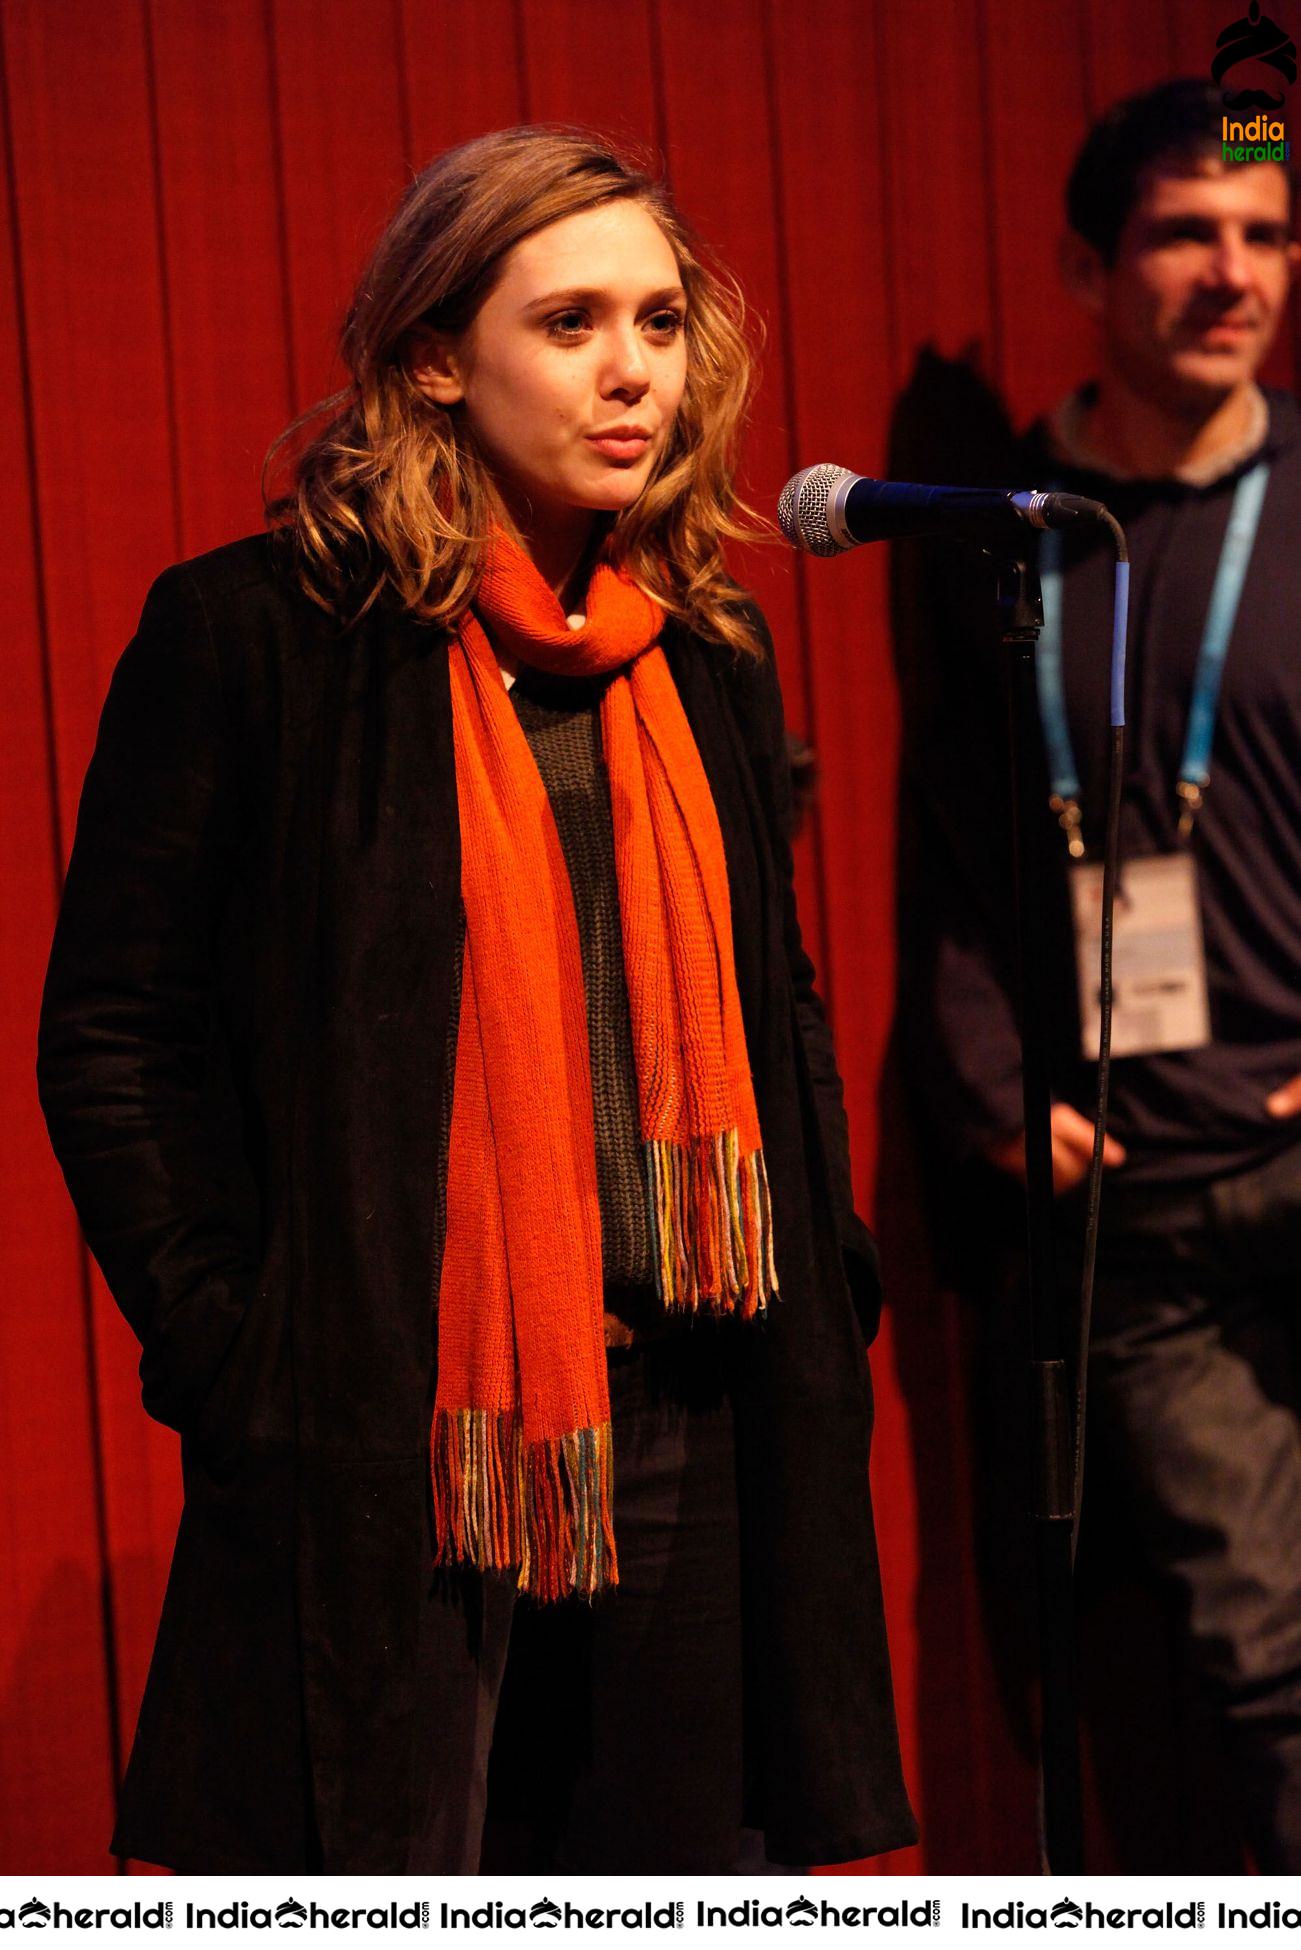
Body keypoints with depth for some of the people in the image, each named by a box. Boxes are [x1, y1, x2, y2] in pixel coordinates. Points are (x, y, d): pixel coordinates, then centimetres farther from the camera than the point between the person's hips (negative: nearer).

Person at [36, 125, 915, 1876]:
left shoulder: (710, 656, 13)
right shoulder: (254, 637, -5)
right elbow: (113, 1038, -5)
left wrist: (824, 1301, 11)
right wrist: (228, 1347, -10)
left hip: (688, 1440, 5)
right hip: (380, 1451, -5)